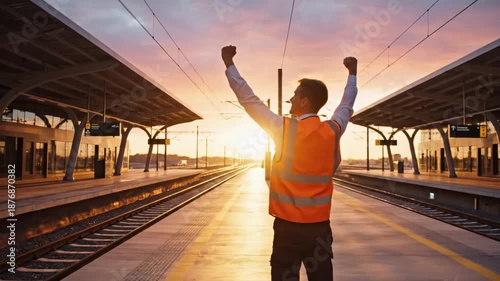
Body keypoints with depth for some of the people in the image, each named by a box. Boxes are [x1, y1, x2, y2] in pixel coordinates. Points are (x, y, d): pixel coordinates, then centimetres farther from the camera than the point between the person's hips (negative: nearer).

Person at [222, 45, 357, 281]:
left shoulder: (284, 129, -11)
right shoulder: (333, 131, 0)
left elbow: (249, 100, -4)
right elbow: (346, 106, 21)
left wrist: (229, 64, 4)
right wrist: (352, 73, 36)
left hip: (288, 226, -3)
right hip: (320, 226, 4)